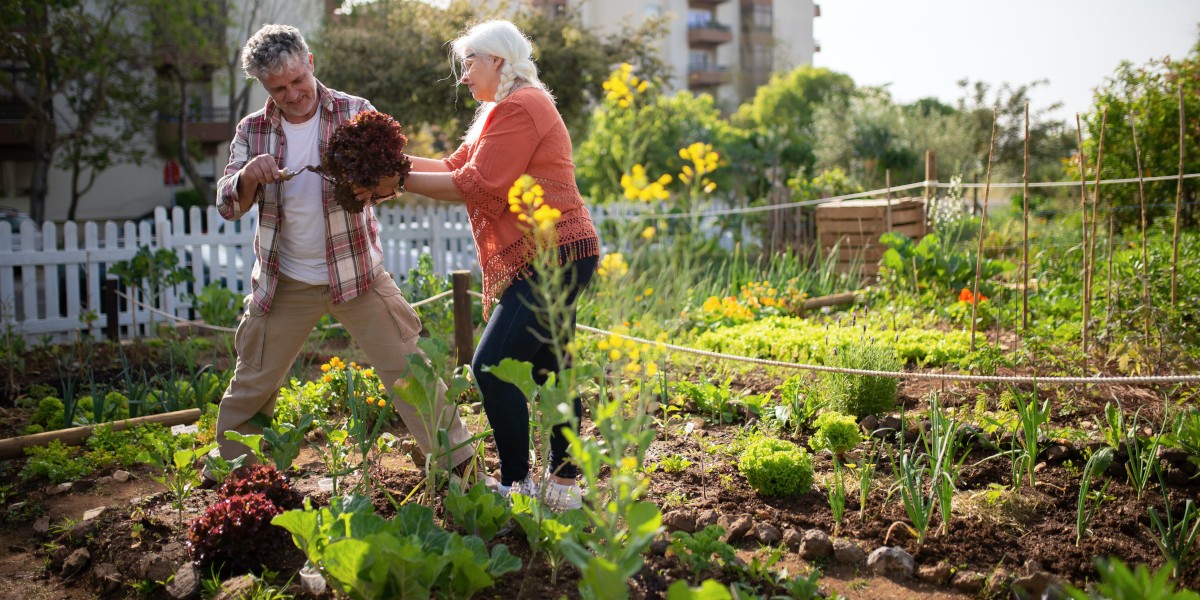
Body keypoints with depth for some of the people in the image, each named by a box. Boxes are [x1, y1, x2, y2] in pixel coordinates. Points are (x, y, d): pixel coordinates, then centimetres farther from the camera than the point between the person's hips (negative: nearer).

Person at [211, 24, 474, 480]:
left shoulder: (354, 112, -5)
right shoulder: (253, 131, 0)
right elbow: (227, 205, -4)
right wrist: (248, 175, -27)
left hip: (357, 272, -1)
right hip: (284, 283, 2)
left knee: (408, 368, -3)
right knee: (251, 384, 10)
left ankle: (457, 463, 6)